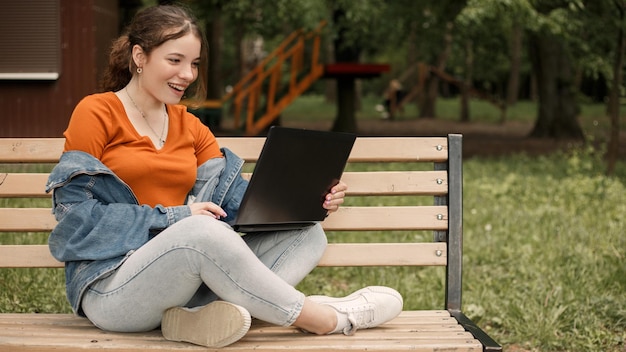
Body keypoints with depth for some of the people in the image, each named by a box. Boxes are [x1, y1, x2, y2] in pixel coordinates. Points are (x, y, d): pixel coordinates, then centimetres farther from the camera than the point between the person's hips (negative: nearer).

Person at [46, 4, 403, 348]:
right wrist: (174, 217, -15)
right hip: (109, 290, -7)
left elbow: (237, 199, 8)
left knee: (307, 233, -6)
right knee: (201, 230, -36)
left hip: (182, 281, 7)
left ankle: (197, 313, -33)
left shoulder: (190, 127, 16)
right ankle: (330, 319, -20)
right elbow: (77, 212, -10)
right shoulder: (96, 113, -1)